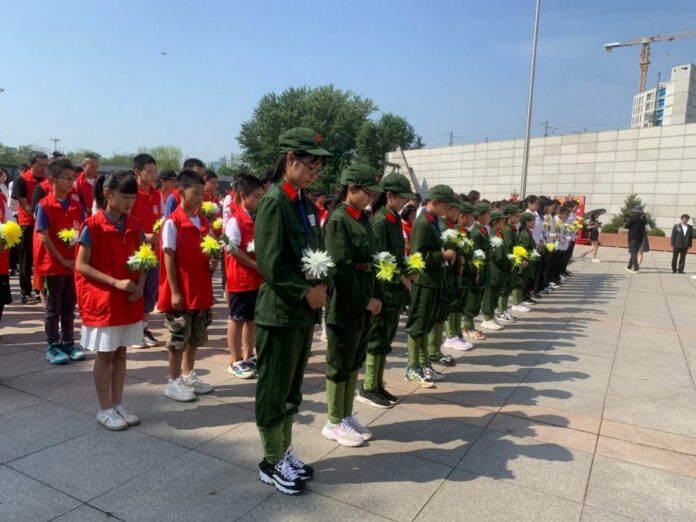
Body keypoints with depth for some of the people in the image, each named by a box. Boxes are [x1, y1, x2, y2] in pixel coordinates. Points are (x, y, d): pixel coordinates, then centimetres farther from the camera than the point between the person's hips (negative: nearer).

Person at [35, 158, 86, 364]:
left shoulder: (77, 206, 4)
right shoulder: (44, 206, -9)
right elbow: (43, 237, -12)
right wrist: (62, 260, -13)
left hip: (74, 263, 4)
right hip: (53, 264, -4)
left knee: (70, 306, 11)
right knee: (53, 307, 5)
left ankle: (68, 343, 22)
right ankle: (52, 347, 14)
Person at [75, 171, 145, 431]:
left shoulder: (134, 226, 4)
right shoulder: (93, 226, -12)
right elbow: (81, 265, -12)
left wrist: (140, 285, -9)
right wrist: (115, 282, -20)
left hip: (129, 300, 5)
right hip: (102, 300, -5)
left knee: (121, 353, 13)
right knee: (105, 355, 6)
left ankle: (118, 405, 25)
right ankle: (105, 409, 19)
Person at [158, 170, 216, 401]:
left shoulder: (204, 222, 8)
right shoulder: (172, 222, -12)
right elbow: (169, 258, -13)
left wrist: (212, 264, -7)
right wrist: (174, 291, -15)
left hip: (202, 290, 7)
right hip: (181, 292, -7)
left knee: (196, 336, 16)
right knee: (179, 338, 3)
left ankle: (188, 375, 32)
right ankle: (174, 382, 17)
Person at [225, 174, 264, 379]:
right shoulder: (235, 220, -13)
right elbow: (233, 250, -18)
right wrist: (256, 265, -18)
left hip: (257, 276, 8)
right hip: (240, 277, -8)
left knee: (252, 318, 15)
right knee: (237, 319, 3)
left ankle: (248, 356, 28)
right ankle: (235, 361, 13)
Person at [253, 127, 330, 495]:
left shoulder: (307, 205, 11)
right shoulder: (273, 202, -13)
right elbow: (270, 263, -20)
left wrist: (320, 288, -2)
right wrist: (306, 293, -15)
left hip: (304, 310, 8)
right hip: (280, 311, -8)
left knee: (292, 388, 18)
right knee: (273, 390, 6)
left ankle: (285, 452, 34)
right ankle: (272, 463, 22)